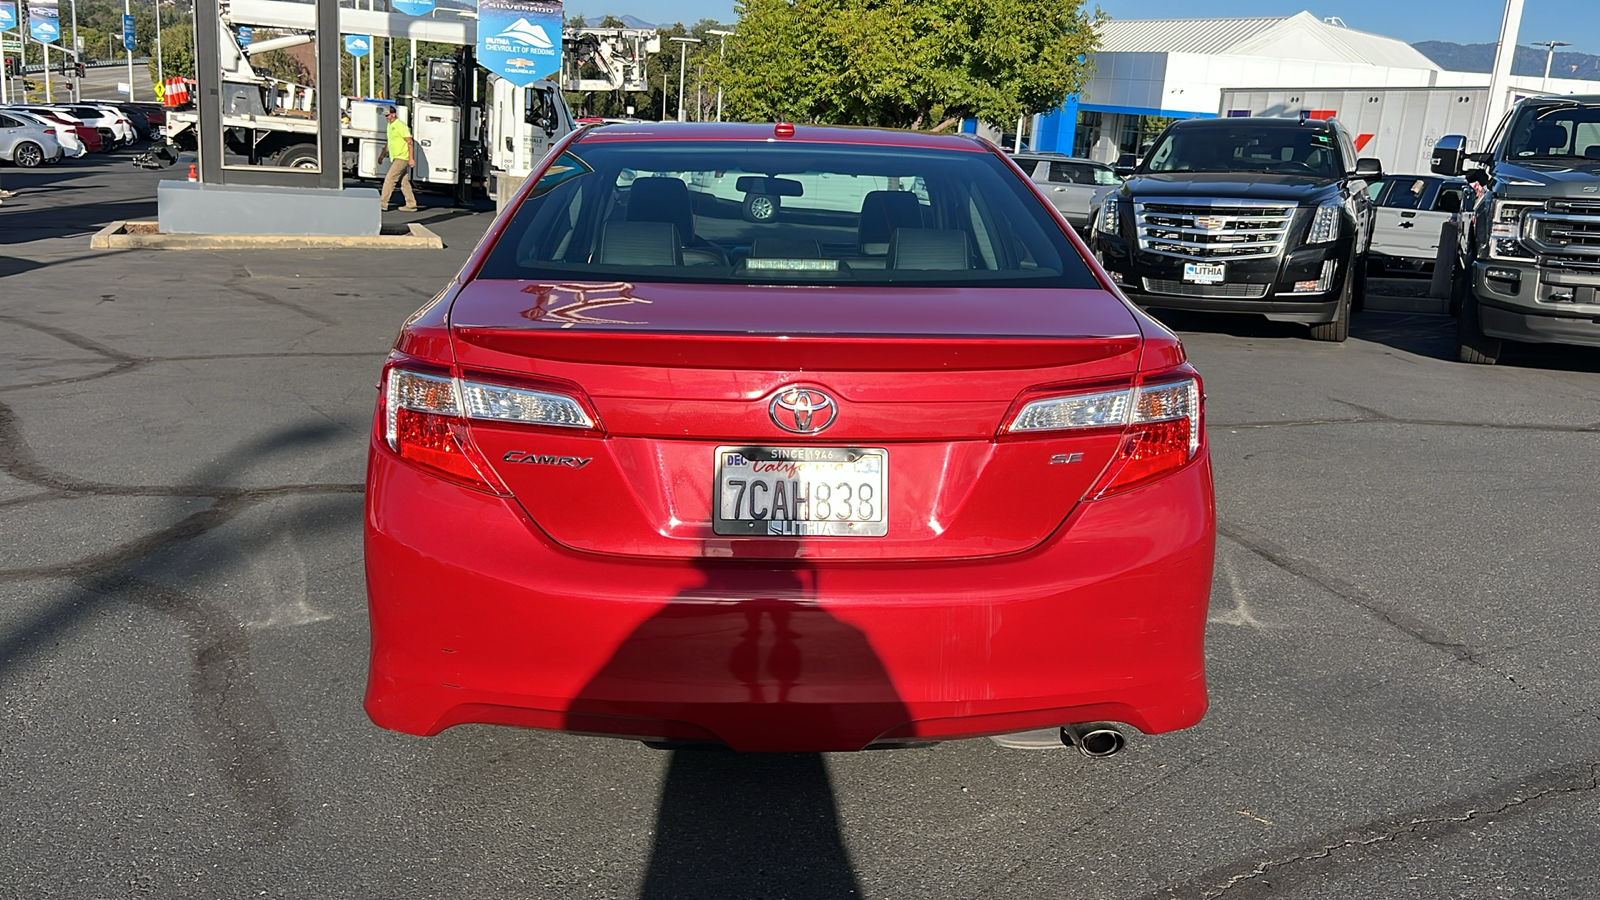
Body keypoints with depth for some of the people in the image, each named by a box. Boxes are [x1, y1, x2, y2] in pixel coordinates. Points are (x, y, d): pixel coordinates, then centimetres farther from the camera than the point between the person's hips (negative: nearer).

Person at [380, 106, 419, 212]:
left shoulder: (400, 125, -13)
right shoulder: (390, 125, 15)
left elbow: (410, 142, -16)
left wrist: (411, 158, -21)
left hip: (402, 158, -9)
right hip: (395, 158, 9)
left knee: (389, 179, -11)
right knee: (404, 182, 10)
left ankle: (382, 204, -9)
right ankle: (411, 205, 13)